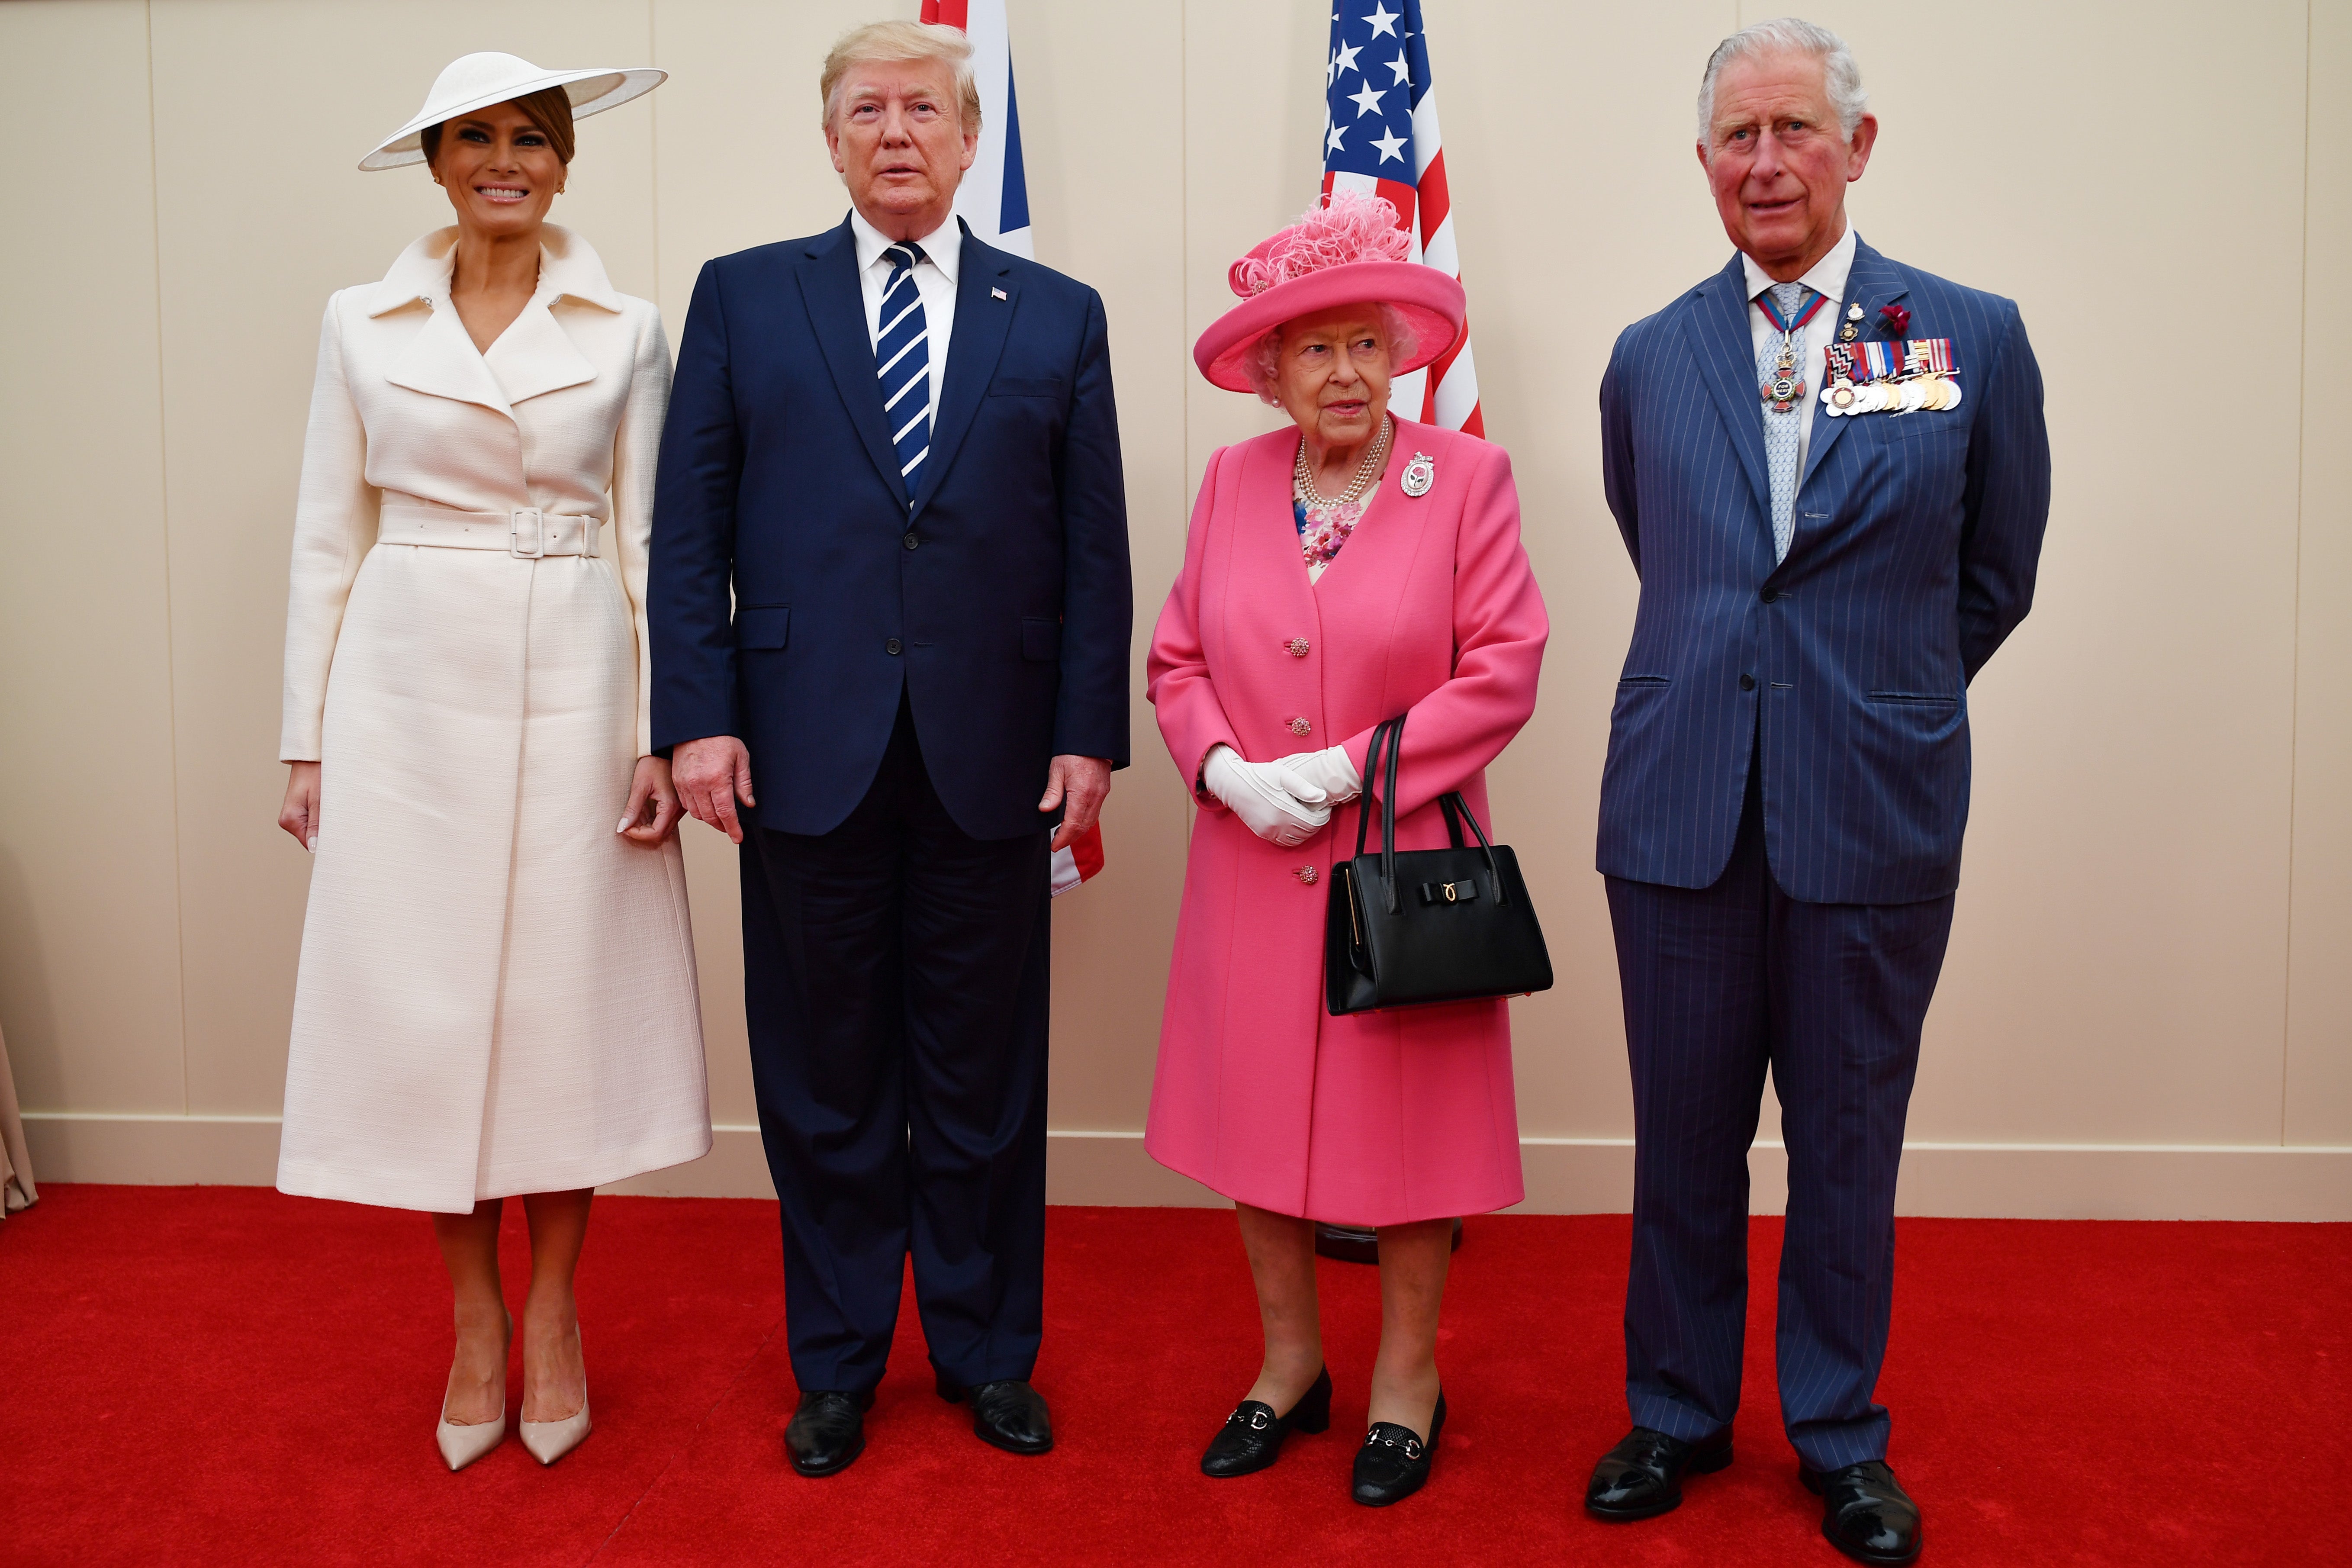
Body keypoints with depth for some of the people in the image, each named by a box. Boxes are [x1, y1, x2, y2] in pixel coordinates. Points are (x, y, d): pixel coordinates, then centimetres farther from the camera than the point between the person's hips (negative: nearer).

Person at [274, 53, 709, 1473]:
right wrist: (308, 739, 2)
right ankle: (475, 1318, 21)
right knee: (426, 999, 4)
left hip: (575, 691, -1)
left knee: (567, 993, 3)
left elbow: (653, 541, 3)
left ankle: (554, 1317, 20)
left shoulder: (625, 331, 4)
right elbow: (328, 542, 7)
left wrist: (661, 735, -4)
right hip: (409, 693, 1)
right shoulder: (363, 326, 6)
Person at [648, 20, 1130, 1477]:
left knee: (985, 1083, 10)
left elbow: (1095, 549, 4)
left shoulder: (1059, 317, 9)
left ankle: (990, 1353, 28)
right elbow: (690, 527, 3)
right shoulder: (743, 298, 8)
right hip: (806, 754, 0)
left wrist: (1089, 733, -3)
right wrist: (700, 715, -6)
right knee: (825, 1082, 10)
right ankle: (837, 1368, 27)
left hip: (992, 760, 0)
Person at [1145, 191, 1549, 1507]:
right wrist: (1227, 771, -10)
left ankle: (1408, 1376, 27)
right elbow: (1178, 659, 8)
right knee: (1257, 1108, 10)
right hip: (1254, 869, 3)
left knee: (1406, 1119, 6)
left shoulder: (1468, 477, -4)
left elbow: (1504, 668, -9)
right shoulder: (1233, 482, 6)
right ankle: (1290, 1366, 30)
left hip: (1403, 866, -3)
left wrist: (1350, 768, -15)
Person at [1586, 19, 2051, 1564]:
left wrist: (1880, 698, 13)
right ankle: (1679, 1413, 30)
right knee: (1684, 1138, 11)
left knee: (1849, 1142, 10)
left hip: (1876, 812, -1)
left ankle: (1841, 1435, 29)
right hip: (1681, 807, 2)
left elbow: (1997, 578, 9)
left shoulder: (1976, 337, 0)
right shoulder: (1649, 357, 6)